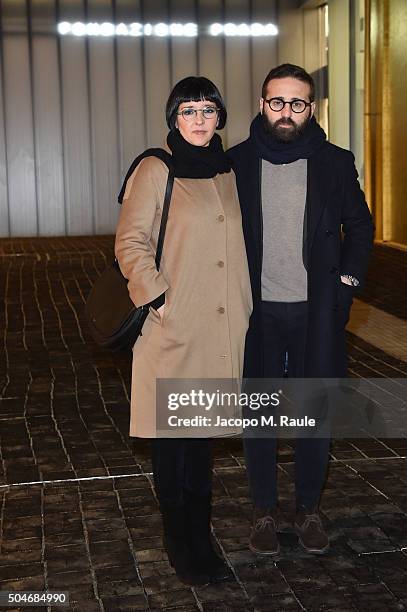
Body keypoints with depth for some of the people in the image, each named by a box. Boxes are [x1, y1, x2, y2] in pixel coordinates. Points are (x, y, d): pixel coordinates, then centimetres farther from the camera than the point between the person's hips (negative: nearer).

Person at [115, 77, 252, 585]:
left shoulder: (228, 171, 12)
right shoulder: (156, 171, -5)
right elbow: (130, 243, -7)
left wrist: (244, 304, 15)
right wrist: (158, 299, -15)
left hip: (222, 328, 5)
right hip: (173, 330, -5)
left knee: (203, 433, 14)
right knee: (171, 435, 4)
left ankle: (200, 538, 25)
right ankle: (179, 543, 18)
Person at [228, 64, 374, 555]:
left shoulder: (335, 163, 1)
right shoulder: (236, 162, 1)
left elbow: (359, 226, 12)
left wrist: (347, 282, 1)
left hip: (317, 312, 0)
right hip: (257, 312, 0)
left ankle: (308, 511, 26)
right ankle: (265, 511, 24)